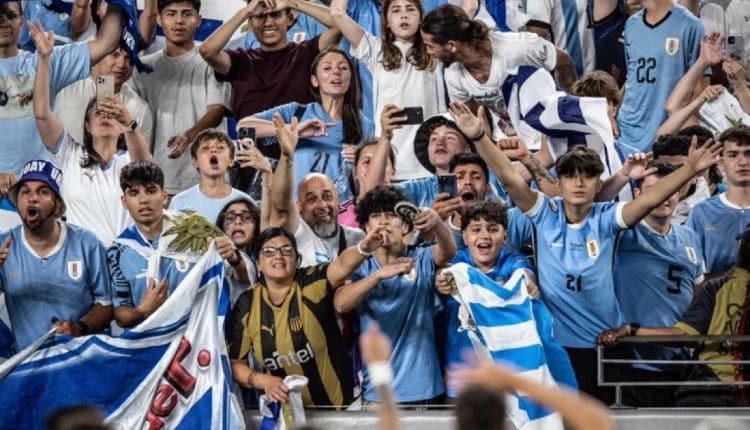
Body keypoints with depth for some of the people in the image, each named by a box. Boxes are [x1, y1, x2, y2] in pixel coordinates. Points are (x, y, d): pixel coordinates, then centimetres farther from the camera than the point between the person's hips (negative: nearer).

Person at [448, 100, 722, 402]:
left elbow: (649, 199, -16)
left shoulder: (605, 219, -3)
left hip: (602, 342, 0)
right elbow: (509, 177, -13)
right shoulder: (546, 215, -3)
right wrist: (479, 137, -26)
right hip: (554, 342, 0)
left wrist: (690, 170, -29)